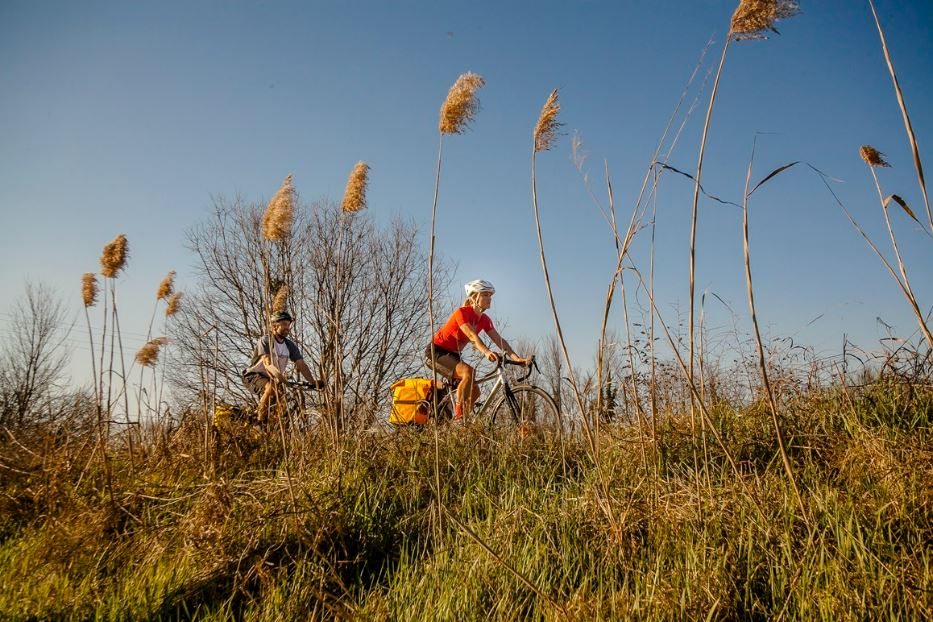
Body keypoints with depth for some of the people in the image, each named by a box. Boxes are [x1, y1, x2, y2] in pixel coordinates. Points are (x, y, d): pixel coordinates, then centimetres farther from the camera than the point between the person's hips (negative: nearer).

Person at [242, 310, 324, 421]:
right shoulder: (265, 341, -19)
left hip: (273, 378, 6)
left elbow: (302, 365, -10)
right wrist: (279, 376, -53)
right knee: (271, 387, -36)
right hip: (254, 375, -6)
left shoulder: (290, 345, -1)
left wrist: (313, 382, -27)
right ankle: (261, 420, -22)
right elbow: (267, 364, -33)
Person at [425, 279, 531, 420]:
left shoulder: (484, 320, 0)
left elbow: (499, 340, -10)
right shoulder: (462, 312, -21)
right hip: (435, 352, -8)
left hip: (452, 355, 8)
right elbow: (472, 336, -37)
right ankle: (458, 415, -23)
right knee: (469, 372, -30)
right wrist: (486, 352, -54)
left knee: (474, 391, -1)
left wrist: (516, 358, -24)